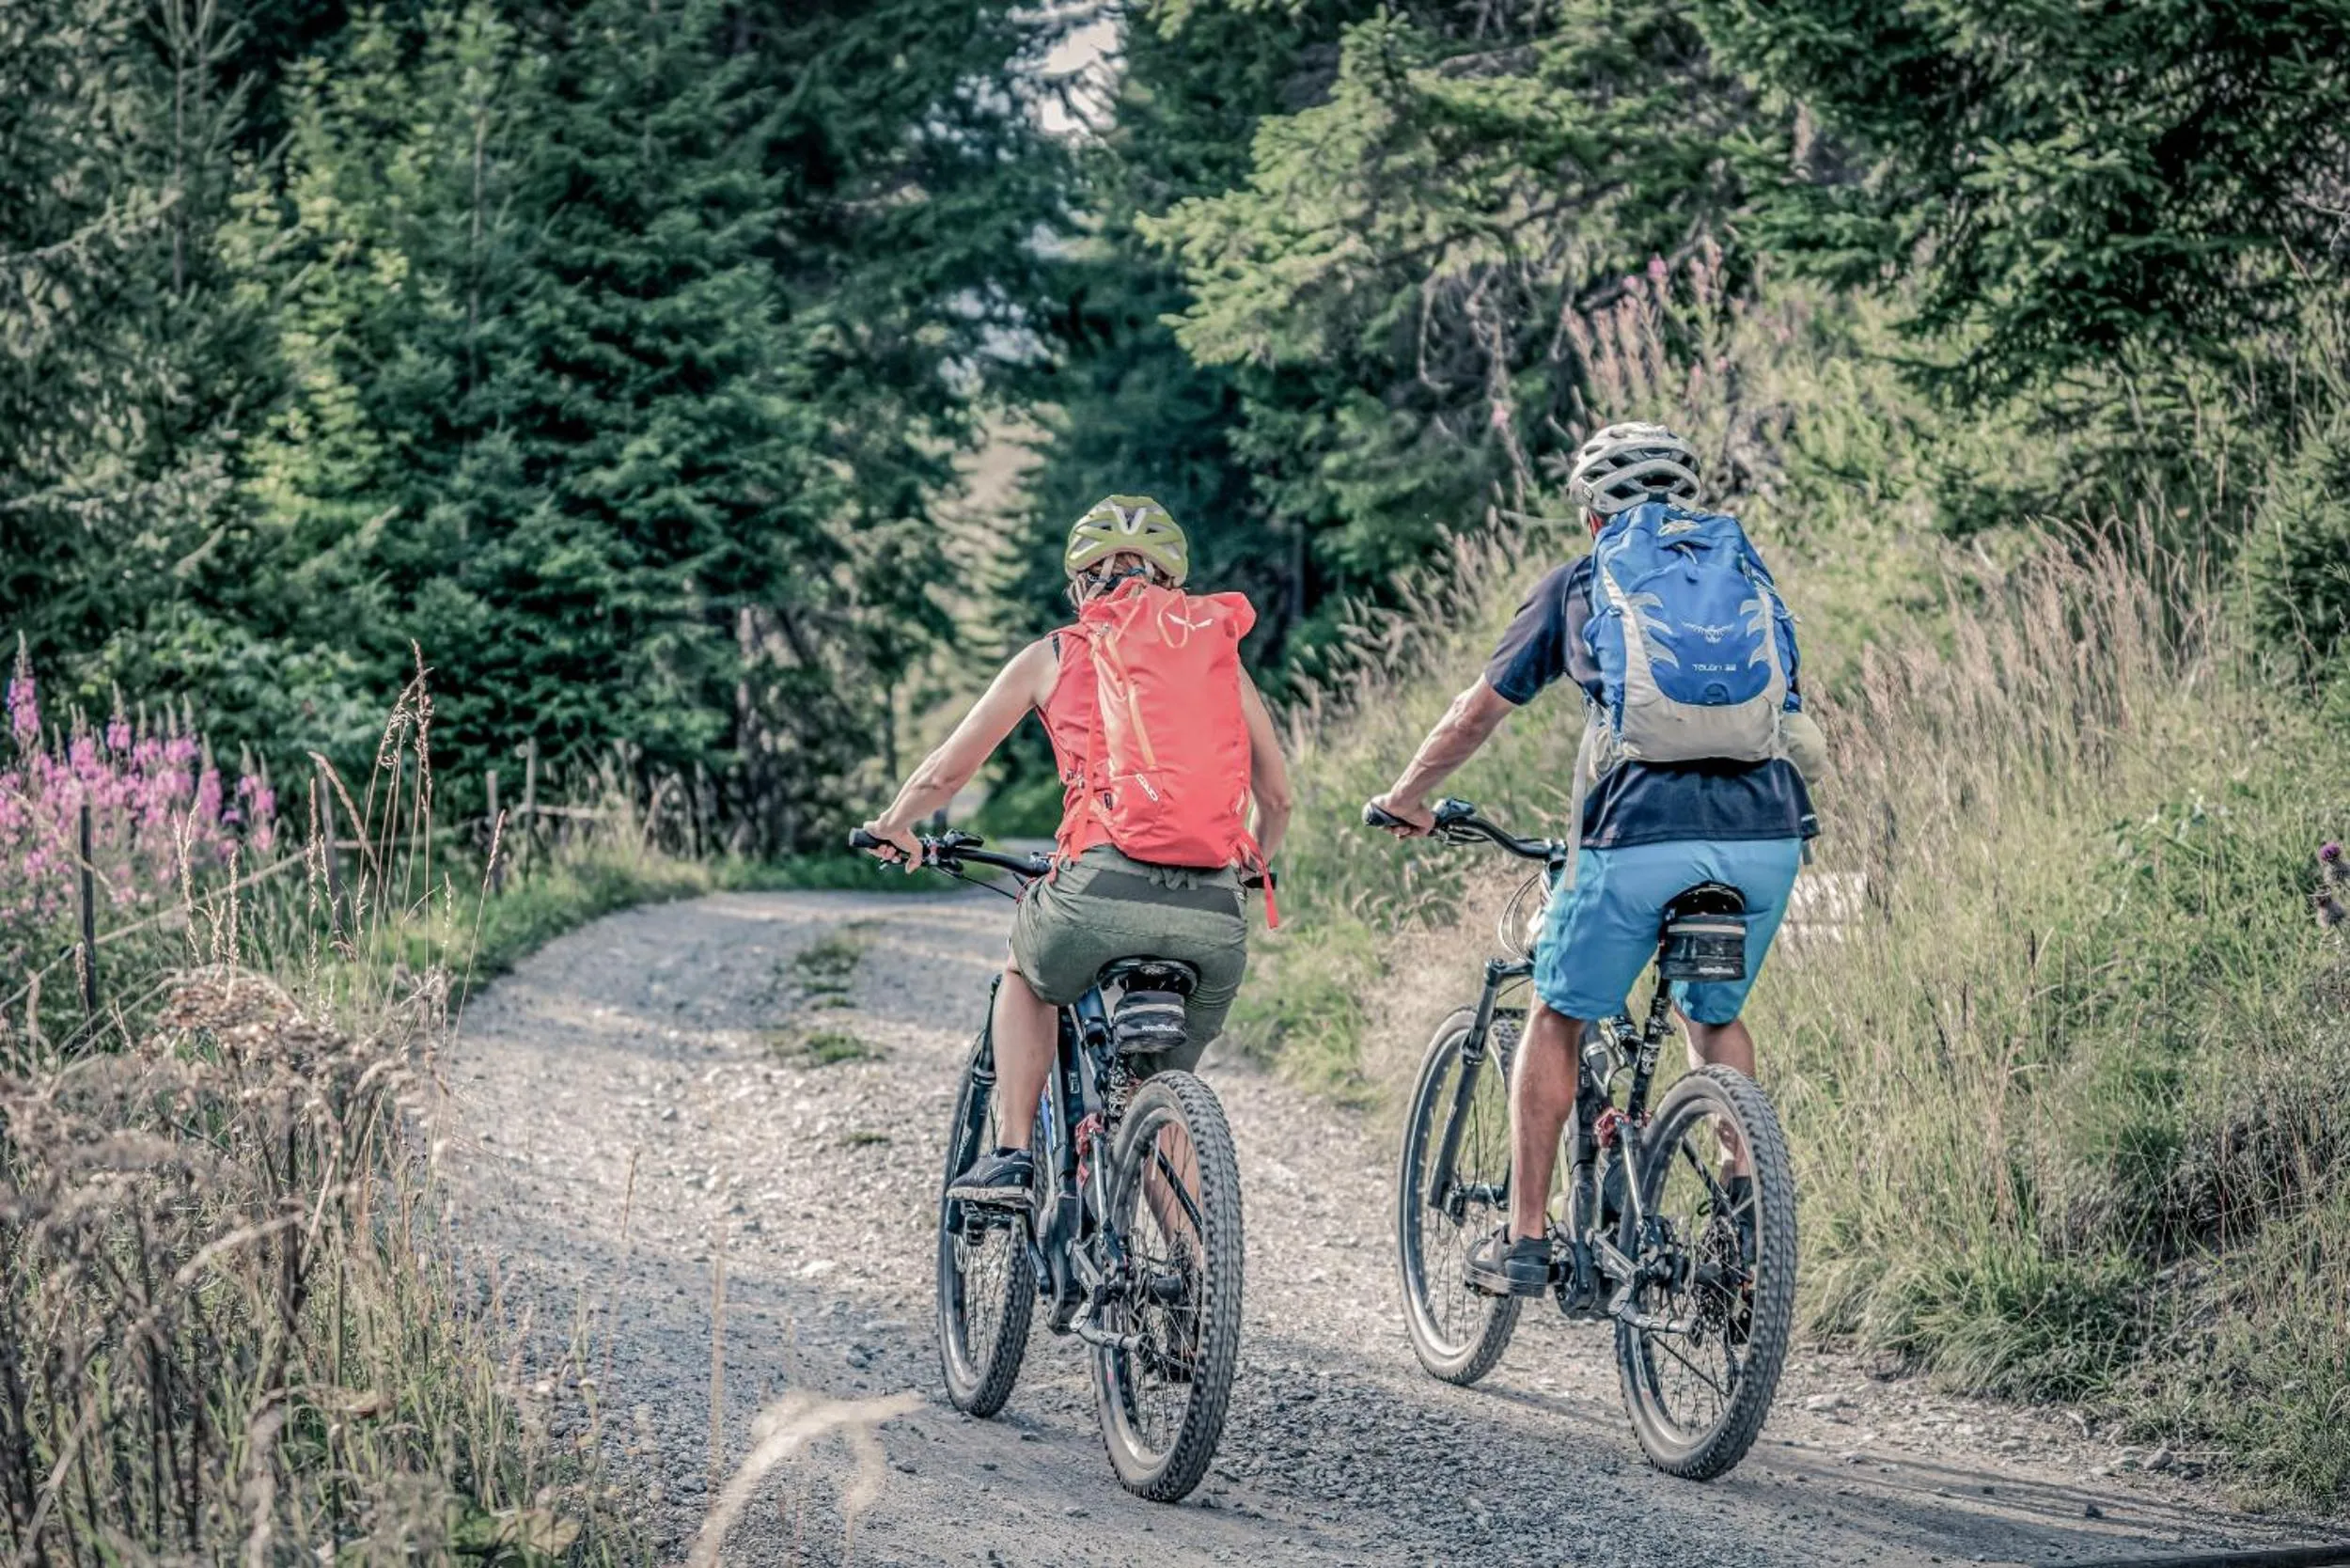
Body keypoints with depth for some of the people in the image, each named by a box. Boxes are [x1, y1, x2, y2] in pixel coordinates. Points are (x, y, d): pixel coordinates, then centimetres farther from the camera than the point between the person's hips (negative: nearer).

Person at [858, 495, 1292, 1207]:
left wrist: (894, 827, 44)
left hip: (1106, 888, -2)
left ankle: (1011, 1156, 17)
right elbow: (1276, 797, 24)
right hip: (1217, 919, 2)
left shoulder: (1054, 656, 18)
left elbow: (944, 773, 24)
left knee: (1025, 976, 32)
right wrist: (1251, 867, 45)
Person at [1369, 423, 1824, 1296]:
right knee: (1716, 1016, 27)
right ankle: (1748, 1187, 11)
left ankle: (1525, 1241, 13)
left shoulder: (1577, 587, 17)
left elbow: (1480, 710, 24)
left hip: (1645, 838, -3)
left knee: (1557, 1021, 15)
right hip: (1769, 837, 3)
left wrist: (1406, 798, 40)